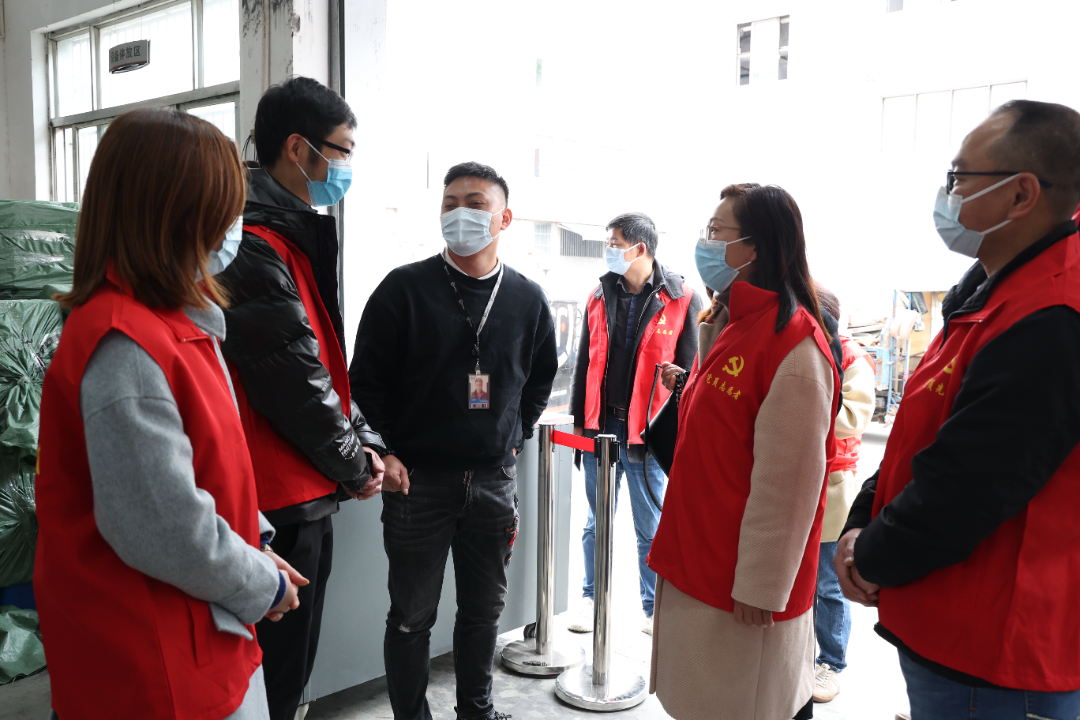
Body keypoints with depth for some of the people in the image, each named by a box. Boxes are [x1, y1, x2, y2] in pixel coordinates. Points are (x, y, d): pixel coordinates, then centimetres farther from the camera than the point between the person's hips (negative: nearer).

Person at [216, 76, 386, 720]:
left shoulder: (299, 235, 14)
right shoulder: (256, 247, -20)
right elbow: (293, 382, -20)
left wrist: (365, 442, 7)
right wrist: (353, 466, -6)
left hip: (309, 494, 10)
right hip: (283, 498, -10)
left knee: (291, 665, 22)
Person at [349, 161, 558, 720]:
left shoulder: (527, 298, 5)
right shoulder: (405, 288, -5)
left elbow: (541, 377, 18)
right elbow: (366, 377, -2)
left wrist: (515, 439, 10)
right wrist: (383, 452, -7)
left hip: (494, 481, 3)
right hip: (416, 480, -3)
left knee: (484, 609, 16)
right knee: (412, 615, 8)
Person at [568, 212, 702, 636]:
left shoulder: (681, 299, -5)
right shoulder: (600, 295, 9)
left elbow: (689, 369, -5)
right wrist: (580, 419, 11)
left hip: (649, 433, -4)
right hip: (601, 427, 4)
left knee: (651, 529, 9)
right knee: (597, 524, 14)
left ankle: (654, 609, 24)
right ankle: (592, 598, 29)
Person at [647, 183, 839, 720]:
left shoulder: (794, 346, -20)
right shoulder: (736, 326, 9)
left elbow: (787, 484, -22)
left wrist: (760, 588, -19)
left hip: (742, 592, -9)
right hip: (701, 566, 9)